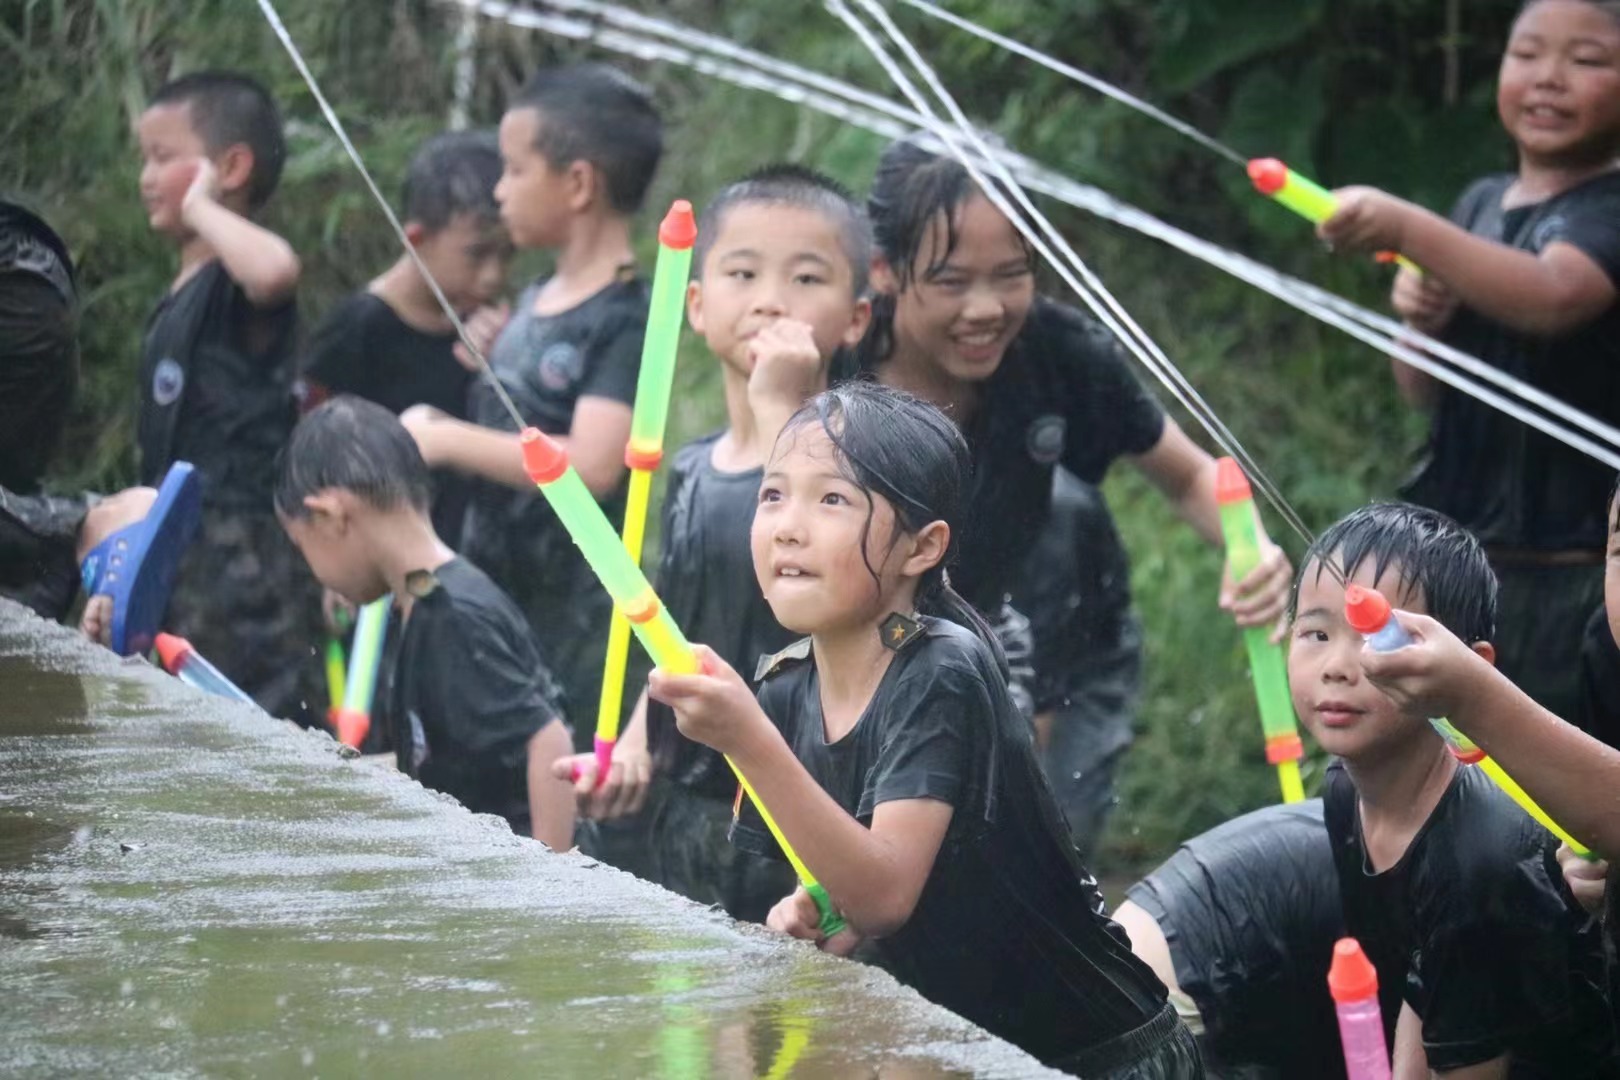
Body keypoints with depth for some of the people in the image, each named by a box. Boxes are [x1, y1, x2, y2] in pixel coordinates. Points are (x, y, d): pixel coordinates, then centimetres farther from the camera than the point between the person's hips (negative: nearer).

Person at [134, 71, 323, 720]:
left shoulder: (237, 284, -12)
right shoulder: (183, 291, 15)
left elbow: (274, 270, -40)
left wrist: (201, 207, -22)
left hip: (242, 561, -10)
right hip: (182, 557, 10)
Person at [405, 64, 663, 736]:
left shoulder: (625, 320, -14)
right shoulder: (533, 305, 12)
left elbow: (591, 466, -26)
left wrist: (447, 440, -19)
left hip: (567, 616, -9)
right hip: (486, 596, 9)